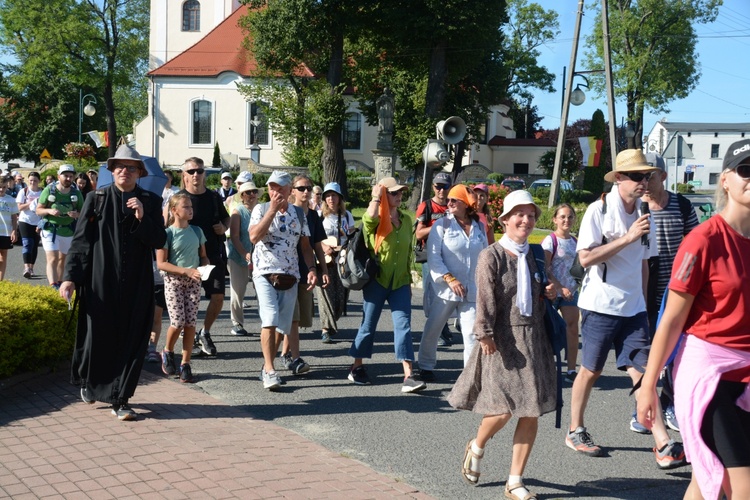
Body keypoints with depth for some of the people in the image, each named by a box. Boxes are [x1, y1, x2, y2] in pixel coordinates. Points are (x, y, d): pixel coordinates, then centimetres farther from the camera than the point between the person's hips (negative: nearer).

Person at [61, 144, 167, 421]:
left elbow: (159, 241, -1)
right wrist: (71, 277, -7)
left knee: (131, 341, 1)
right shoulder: (96, 200, 2)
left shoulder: (151, 202, 5)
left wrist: (142, 218, -16)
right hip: (100, 283, -1)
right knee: (96, 336, 6)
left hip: (136, 285, 1)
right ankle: (89, 383, 35)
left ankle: (120, 400, 11)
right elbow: (80, 240, 0)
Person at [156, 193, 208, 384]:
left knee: (190, 323, -1)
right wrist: (186, 270, -18)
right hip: (173, 280, -4)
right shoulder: (168, 233, -7)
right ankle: (167, 352, 19)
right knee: (177, 321, -10)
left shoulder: (197, 231, 7)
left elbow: (203, 256, 16)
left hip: (193, 281, 4)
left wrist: (204, 268, -7)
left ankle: (185, 365, 7)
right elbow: (161, 263, -10)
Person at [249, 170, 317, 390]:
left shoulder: (298, 214, 10)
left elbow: (306, 245, 14)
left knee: (284, 325, 4)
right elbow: (254, 236, -15)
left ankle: (268, 367, 18)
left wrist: (311, 269, 0)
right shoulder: (261, 209, 1)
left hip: (290, 275, 4)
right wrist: (272, 210, -15)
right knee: (270, 321, -17)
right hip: (265, 273, -3)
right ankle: (269, 370, -12)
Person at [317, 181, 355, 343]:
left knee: (341, 296, 3)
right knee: (326, 294, -10)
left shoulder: (347, 215, 10)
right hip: (324, 260, -3)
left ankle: (331, 324, 23)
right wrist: (323, 247, -17)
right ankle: (326, 330, -9)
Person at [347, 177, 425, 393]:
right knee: (368, 324, 7)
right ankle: (357, 367, 26)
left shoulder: (406, 219, 10)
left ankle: (408, 376, -7)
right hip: (377, 280, -4)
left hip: (400, 282, 4)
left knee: (403, 325, -4)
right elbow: (369, 217, -34)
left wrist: (409, 279, 16)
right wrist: (376, 196, -19)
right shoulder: (377, 219, -7)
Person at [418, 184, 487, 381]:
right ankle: (426, 367, 25)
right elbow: (433, 256, -9)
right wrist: (450, 279, -17)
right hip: (445, 289, -2)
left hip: (472, 290, 2)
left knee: (472, 332, -3)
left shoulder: (479, 227, 7)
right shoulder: (442, 225, -3)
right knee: (432, 329, 7)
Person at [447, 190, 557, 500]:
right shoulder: (492, 255, -6)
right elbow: (485, 299, -13)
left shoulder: (535, 255, 11)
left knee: (532, 412, 3)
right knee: (503, 409, -7)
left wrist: (549, 293, 3)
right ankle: (476, 449, 27)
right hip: (503, 340, -5)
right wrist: (485, 334, -21)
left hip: (534, 339, 6)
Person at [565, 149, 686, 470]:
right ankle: (575, 432, 24)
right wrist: (628, 237, -21)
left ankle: (663, 446, -4)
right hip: (600, 306, -5)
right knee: (590, 370, 7)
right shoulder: (599, 210, -10)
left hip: (633, 308, 5)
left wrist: (641, 300, 16)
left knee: (641, 371, -1)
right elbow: (585, 258, -18)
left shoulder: (643, 215, 9)